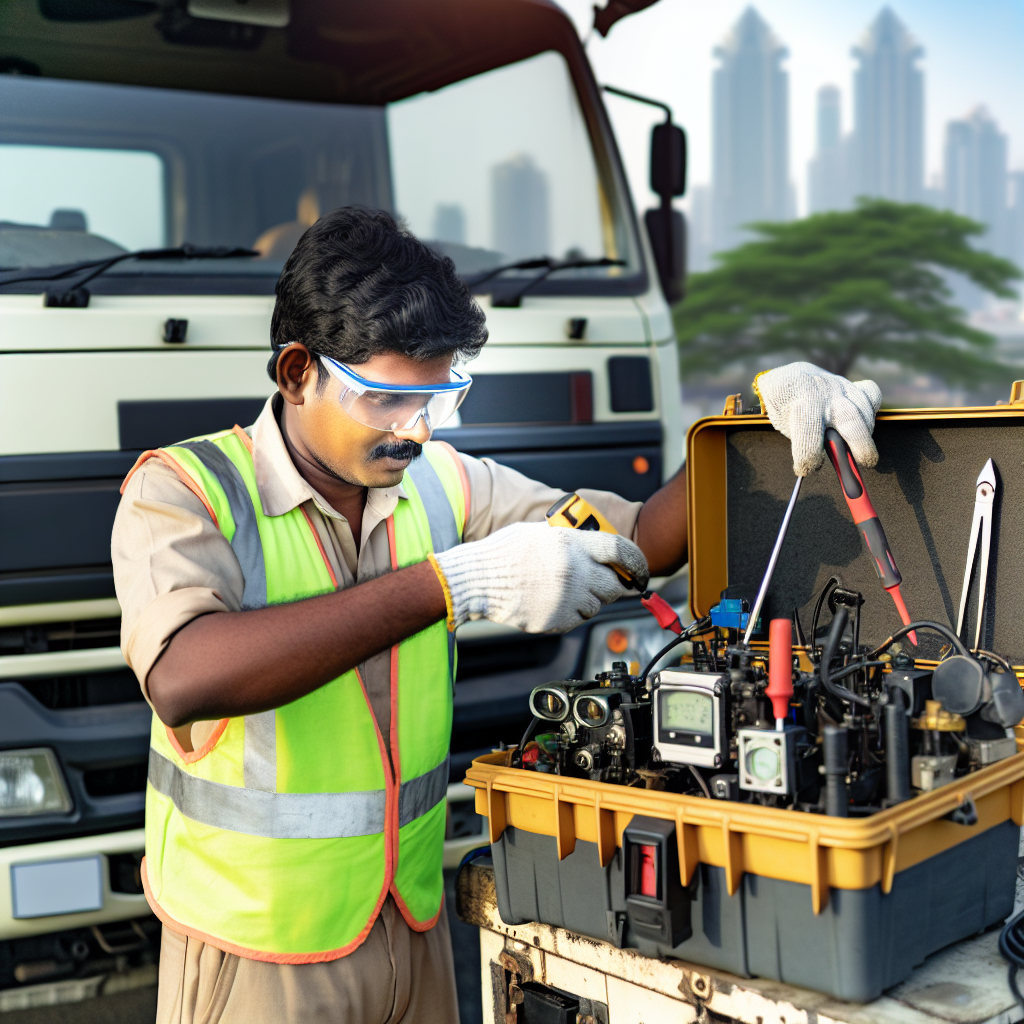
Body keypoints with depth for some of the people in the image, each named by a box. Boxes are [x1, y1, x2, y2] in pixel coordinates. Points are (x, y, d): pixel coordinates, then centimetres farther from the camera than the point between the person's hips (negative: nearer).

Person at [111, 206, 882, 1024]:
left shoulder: (441, 486, 0)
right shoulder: (185, 489, -15)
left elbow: (646, 540, 2)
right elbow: (183, 681, -36)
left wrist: (762, 405, -14)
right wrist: (452, 583, -37)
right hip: (257, 955, -4)